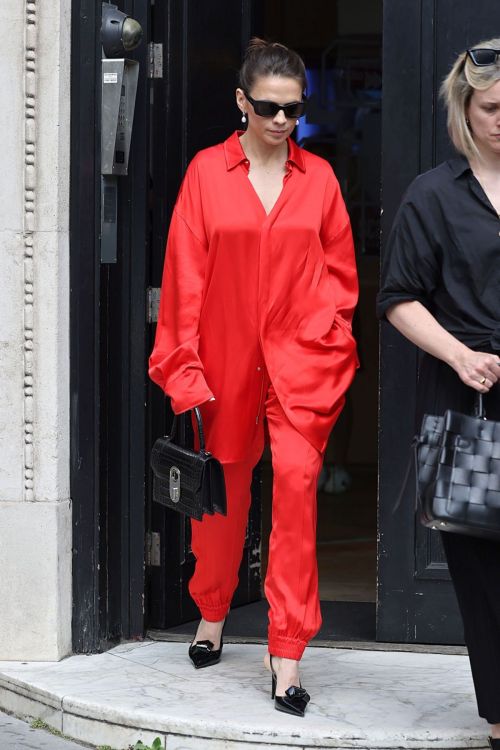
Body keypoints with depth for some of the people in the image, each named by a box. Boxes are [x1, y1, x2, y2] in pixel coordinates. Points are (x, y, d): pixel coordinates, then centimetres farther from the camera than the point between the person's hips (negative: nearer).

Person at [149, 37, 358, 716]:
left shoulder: (319, 178, 4)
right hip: (225, 356, 1)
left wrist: (319, 339, -2)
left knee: (297, 480, -15)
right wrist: (186, 366, -4)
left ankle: (288, 653, -11)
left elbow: (340, 273, 10)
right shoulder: (207, 173, 0)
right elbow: (186, 274, 0)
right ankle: (213, 615, 38)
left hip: (300, 361, 0)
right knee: (223, 488, 13)